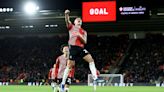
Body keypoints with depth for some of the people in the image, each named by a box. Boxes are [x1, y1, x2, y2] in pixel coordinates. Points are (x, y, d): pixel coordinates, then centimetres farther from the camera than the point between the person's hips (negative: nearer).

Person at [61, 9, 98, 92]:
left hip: (81, 48, 4)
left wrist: (80, 36, -10)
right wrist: (66, 14, -28)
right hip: (73, 47, -4)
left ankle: (95, 78, -20)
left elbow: (85, 42, 8)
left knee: (91, 59, -15)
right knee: (70, 65, -5)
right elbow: (67, 21, -7)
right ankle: (63, 84, 2)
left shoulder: (84, 32, 20)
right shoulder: (71, 27, 13)